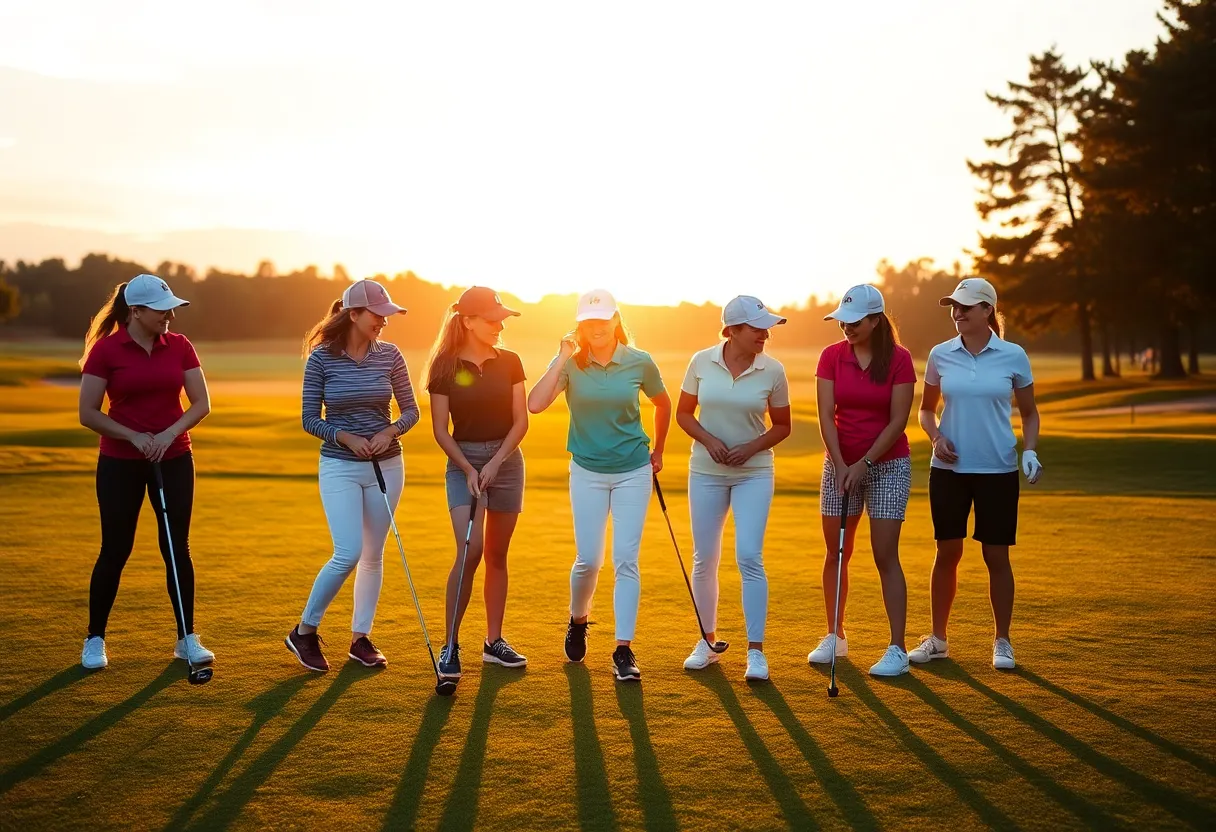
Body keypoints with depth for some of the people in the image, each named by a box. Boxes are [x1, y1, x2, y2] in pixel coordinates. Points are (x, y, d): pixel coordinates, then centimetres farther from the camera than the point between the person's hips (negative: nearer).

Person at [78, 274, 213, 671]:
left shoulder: (180, 347, 1)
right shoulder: (106, 350, -8)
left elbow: (201, 403, -1)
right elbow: (88, 413, -8)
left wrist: (169, 434, -15)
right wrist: (134, 437, -16)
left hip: (174, 459, 3)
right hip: (120, 463, -3)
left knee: (177, 548, 4)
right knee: (115, 551, 2)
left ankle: (188, 638, 12)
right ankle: (95, 639, 17)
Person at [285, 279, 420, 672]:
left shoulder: (390, 356, -1)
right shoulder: (321, 358, -8)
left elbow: (411, 410, 6)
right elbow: (309, 418, -4)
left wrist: (390, 431, -13)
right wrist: (346, 438, -18)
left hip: (386, 465, 4)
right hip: (339, 467, -3)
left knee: (373, 555, 8)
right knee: (348, 554, -13)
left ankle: (361, 638, 22)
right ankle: (304, 631, 6)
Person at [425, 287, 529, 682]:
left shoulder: (509, 362, 2)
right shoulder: (445, 366, -6)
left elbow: (521, 420, 0)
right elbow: (441, 430, -5)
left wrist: (495, 462, -12)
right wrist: (468, 470, -15)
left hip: (506, 460, 3)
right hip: (464, 461, -3)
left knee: (497, 555, 8)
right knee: (469, 551, -16)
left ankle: (494, 641, 18)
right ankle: (450, 646, -7)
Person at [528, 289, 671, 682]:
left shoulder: (639, 362, -6)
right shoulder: (570, 363, -8)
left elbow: (663, 404, 13)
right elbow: (535, 404, -24)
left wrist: (657, 452, 19)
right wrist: (564, 358, -24)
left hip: (633, 472, 0)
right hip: (587, 472, 0)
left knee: (626, 559, -2)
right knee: (588, 559, 1)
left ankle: (624, 649, 3)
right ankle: (578, 620, 31)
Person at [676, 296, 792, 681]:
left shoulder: (772, 371, -7)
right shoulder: (702, 362, -5)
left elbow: (782, 426, 3)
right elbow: (683, 413, 5)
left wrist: (751, 447, -13)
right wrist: (709, 439, -12)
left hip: (754, 473, -1)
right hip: (706, 472, 2)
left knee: (749, 558, -11)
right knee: (704, 559, 7)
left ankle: (755, 651, -4)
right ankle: (707, 640, 24)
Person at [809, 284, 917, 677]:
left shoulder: (899, 359, -9)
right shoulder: (831, 356, -1)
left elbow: (898, 419, -11)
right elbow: (826, 415, -6)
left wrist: (865, 463, -15)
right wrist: (840, 465, -15)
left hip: (888, 464, -3)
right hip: (841, 464, 3)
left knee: (885, 555, -8)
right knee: (835, 554, 9)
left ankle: (898, 649, -4)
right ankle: (835, 636, 24)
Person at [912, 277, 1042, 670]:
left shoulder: (1013, 356, -2)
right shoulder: (940, 355, 2)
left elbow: (1029, 412, 7)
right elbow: (926, 409, 13)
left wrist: (1029, 450, -9)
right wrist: (936, 438, -6)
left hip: (998, 470, -1)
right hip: (949, 468, 2)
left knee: (996, 555, 2)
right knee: (947, 552, 7)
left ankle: (1002, 641, 16)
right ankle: (937, 639, 18)